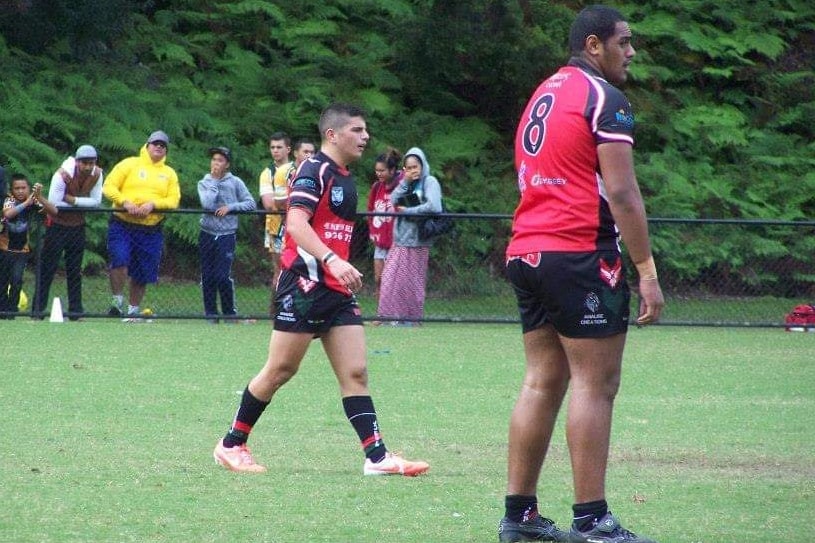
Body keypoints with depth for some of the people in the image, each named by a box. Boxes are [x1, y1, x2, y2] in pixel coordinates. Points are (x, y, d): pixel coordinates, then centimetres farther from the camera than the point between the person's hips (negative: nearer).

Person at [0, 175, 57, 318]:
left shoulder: (34, 202, -9)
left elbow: (54, 211, -21)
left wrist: (39, 197, -32)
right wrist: (26, 203, -40)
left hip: (22, 250, 0)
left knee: (16, 279, -15)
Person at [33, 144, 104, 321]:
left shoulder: (97, 174, -8)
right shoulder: (62, 175, -24)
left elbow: (96, 201, -10)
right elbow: (54, 203, -26)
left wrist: (73, 200, -21)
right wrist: (82, 203, -15)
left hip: (78, 225, 5)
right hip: (57, 225, -5)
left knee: (75, 270, 8)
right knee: (48, 268, -4)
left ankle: (75, 309, 12)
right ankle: (38, 308, -1)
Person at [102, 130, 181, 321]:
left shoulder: (169, 173, 15)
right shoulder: (130, 164, 5)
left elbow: (173, 200, 4)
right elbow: (109, 187, -1)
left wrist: (152, 205, -14)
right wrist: (125, 202, -17)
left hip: (151, 231, 3)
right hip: (122, 225, -3)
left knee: (142, 275, 7)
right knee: (119, 259, -24)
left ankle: (134, 310, 21)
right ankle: (117, 302, -11)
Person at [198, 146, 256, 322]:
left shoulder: (235, 182, 3)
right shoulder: (204, 183, 6)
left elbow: (250, 204, -1)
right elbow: (207, 204, -11)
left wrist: (230, 207, -11)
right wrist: (214, 181, -6)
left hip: (226, 234, -2)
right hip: (207, 234, 2)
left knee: (223, 276, -12)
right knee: (207, 276, 3)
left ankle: (229, 312, 3)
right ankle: (211, 314, 12)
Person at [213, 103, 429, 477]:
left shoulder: (345, 178, 18)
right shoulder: (315, 170, -11)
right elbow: (296, 224, -23)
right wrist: (332, 260, -34)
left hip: (337, 289, 8)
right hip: (304, 282, -8)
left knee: (355, 373, -1)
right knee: (281, 370, -2)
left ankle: (377, 456, -6)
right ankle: (231, 444, 11)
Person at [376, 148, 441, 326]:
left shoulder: (430, 182, -4)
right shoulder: (406, 184, 15)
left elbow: (433, 206, -19)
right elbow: (394, 201, 3)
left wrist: (407, 211, -10)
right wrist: (405, 182, -7)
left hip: (417, 240, -6)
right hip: (400, 239, 6)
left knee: (413, 281, -1)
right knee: (391, 278, 1)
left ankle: (411, 318, 8)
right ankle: (394, 316, 7)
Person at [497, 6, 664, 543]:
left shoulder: (542, 96, 19)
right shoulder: (604, 98, -8)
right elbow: (621, 193, -14)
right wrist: (647, 271, -13)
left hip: (526, 253, 9)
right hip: (581, 254, -8)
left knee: (542, 383, 10)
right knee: (596, 384, -6)